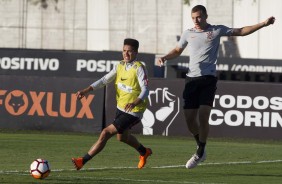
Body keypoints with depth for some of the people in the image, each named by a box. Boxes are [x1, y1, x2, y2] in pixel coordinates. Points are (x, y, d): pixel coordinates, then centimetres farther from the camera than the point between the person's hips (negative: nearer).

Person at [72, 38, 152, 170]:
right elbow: (105, 80, 0)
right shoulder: (120, 66, 2)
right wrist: (87, 90, -12)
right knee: (122, 137, 29)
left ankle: (83, 161, -12)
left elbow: (145, 90, -27)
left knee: (105, 133, -15)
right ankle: (144, 152, 55)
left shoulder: (139, 68, -19)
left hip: (133, 111, -8)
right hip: (121, 107, 8)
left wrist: (136, 102, -46)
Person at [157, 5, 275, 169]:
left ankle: (200, 153, -3)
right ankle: (201, 148, 22)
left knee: (203, 116, -15)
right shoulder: (188, 34, 12)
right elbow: (177, 51, 27)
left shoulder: (217, 31, 4)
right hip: (192, 79, 3)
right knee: (189, 118, -1)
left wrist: (264, 24, 1)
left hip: (208, 79, -3)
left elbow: (242, 31, 8)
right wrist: (165, 58, 8)